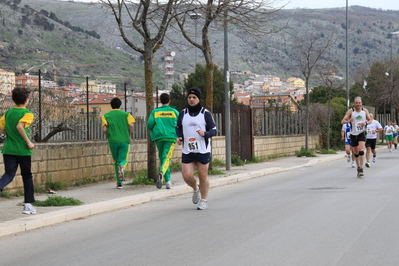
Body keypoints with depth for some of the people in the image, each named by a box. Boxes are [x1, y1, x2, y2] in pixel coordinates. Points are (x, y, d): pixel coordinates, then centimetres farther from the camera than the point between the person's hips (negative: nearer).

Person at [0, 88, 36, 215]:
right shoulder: (27, 113, -9)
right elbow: (19, 126, -25)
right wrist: (28, 142, -19)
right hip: (23, 150, -4)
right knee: (27, 176, 11)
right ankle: (28, 205, 15)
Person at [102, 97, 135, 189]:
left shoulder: (106, 116, 8)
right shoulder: (126, 114, 8)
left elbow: (104, 129, -4)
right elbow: (131, 125, -7)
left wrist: (109, 136, 13)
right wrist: (129, 135, 7)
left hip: (113, 141, 1)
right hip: (124, 141, -1)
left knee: (116, 161, 13)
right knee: (122, 160, 3)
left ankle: (119, 182, 11)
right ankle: (122, 167, -34)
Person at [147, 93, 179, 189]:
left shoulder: (155, 112, 8)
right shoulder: (174, 111, 7)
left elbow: (149, 125, -2)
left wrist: (152, 131, 19)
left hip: (158, 137, 2)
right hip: (171, 136, -2)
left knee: (162, 158, 13)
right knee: (166, 157, -10)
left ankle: (168, 181, 10)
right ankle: (161, 173, -40)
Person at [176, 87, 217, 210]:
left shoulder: (206, 114, -3)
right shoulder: (183, 113, 6)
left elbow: (213, 131, -2)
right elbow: (178, 127, 19)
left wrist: (204, 133, -23)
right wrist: (179, 137, -2)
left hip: (203, 151, -2)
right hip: (187, 151, 3)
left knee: (203, 176, 2)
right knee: (187, 176, -5)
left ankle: (204, 200, 20)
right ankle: (196, 189, 28)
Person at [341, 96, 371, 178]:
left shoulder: (365, 111, 2)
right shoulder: (350, 111, -3)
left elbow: (370, 120, 14)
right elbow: (342, 121, -8)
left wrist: (366, 123, -10)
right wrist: (348, 121, -31)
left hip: (361, 133, -1)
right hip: (353, 134, 1)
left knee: (361, 150, -19)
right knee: (356, 153, 9)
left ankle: (361, 169, -20)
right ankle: (358, 167, 27)